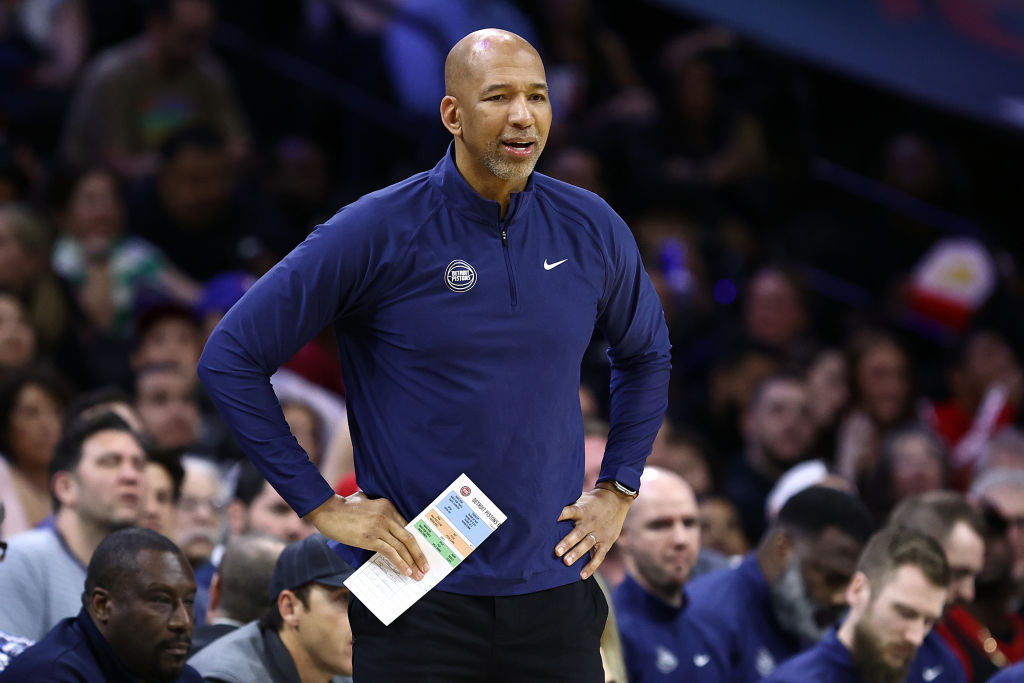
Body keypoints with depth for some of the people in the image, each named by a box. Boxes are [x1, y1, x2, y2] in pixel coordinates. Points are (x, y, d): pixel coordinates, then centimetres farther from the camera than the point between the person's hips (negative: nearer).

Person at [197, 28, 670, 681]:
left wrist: (617, 491, 13)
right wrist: (321, 505, -7)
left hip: (553, 590, 4)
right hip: (422, 598, -3)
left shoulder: (591, 230, 3)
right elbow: (231, 359, -6)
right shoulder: (378, 232, -9)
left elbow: (646, 355, 24)